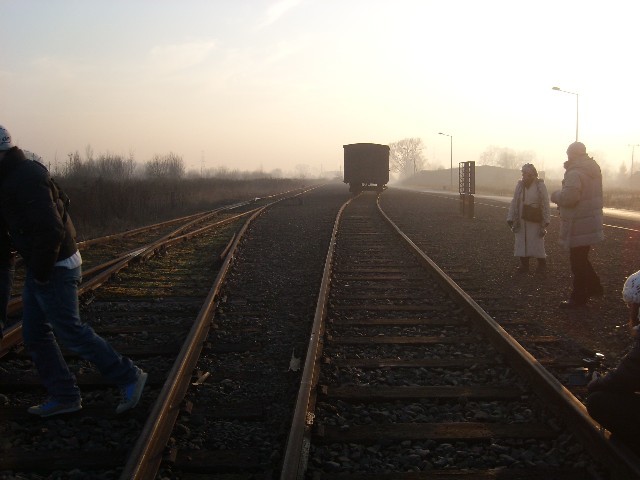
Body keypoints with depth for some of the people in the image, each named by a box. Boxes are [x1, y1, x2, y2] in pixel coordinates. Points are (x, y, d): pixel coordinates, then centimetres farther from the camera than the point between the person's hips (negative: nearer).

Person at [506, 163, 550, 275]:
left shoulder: (540, 185, -8)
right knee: (521, 243, 8)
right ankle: (524, 265, 20)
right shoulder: (520, 185, 4)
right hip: (521, 221, 4)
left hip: (535, 221, -4)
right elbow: (514, 203, 7)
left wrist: (545, 222, -11)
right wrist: (510, 218, 4)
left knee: (537, 243, 2)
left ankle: (542, 265, 18)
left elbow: (545, 204, -7)